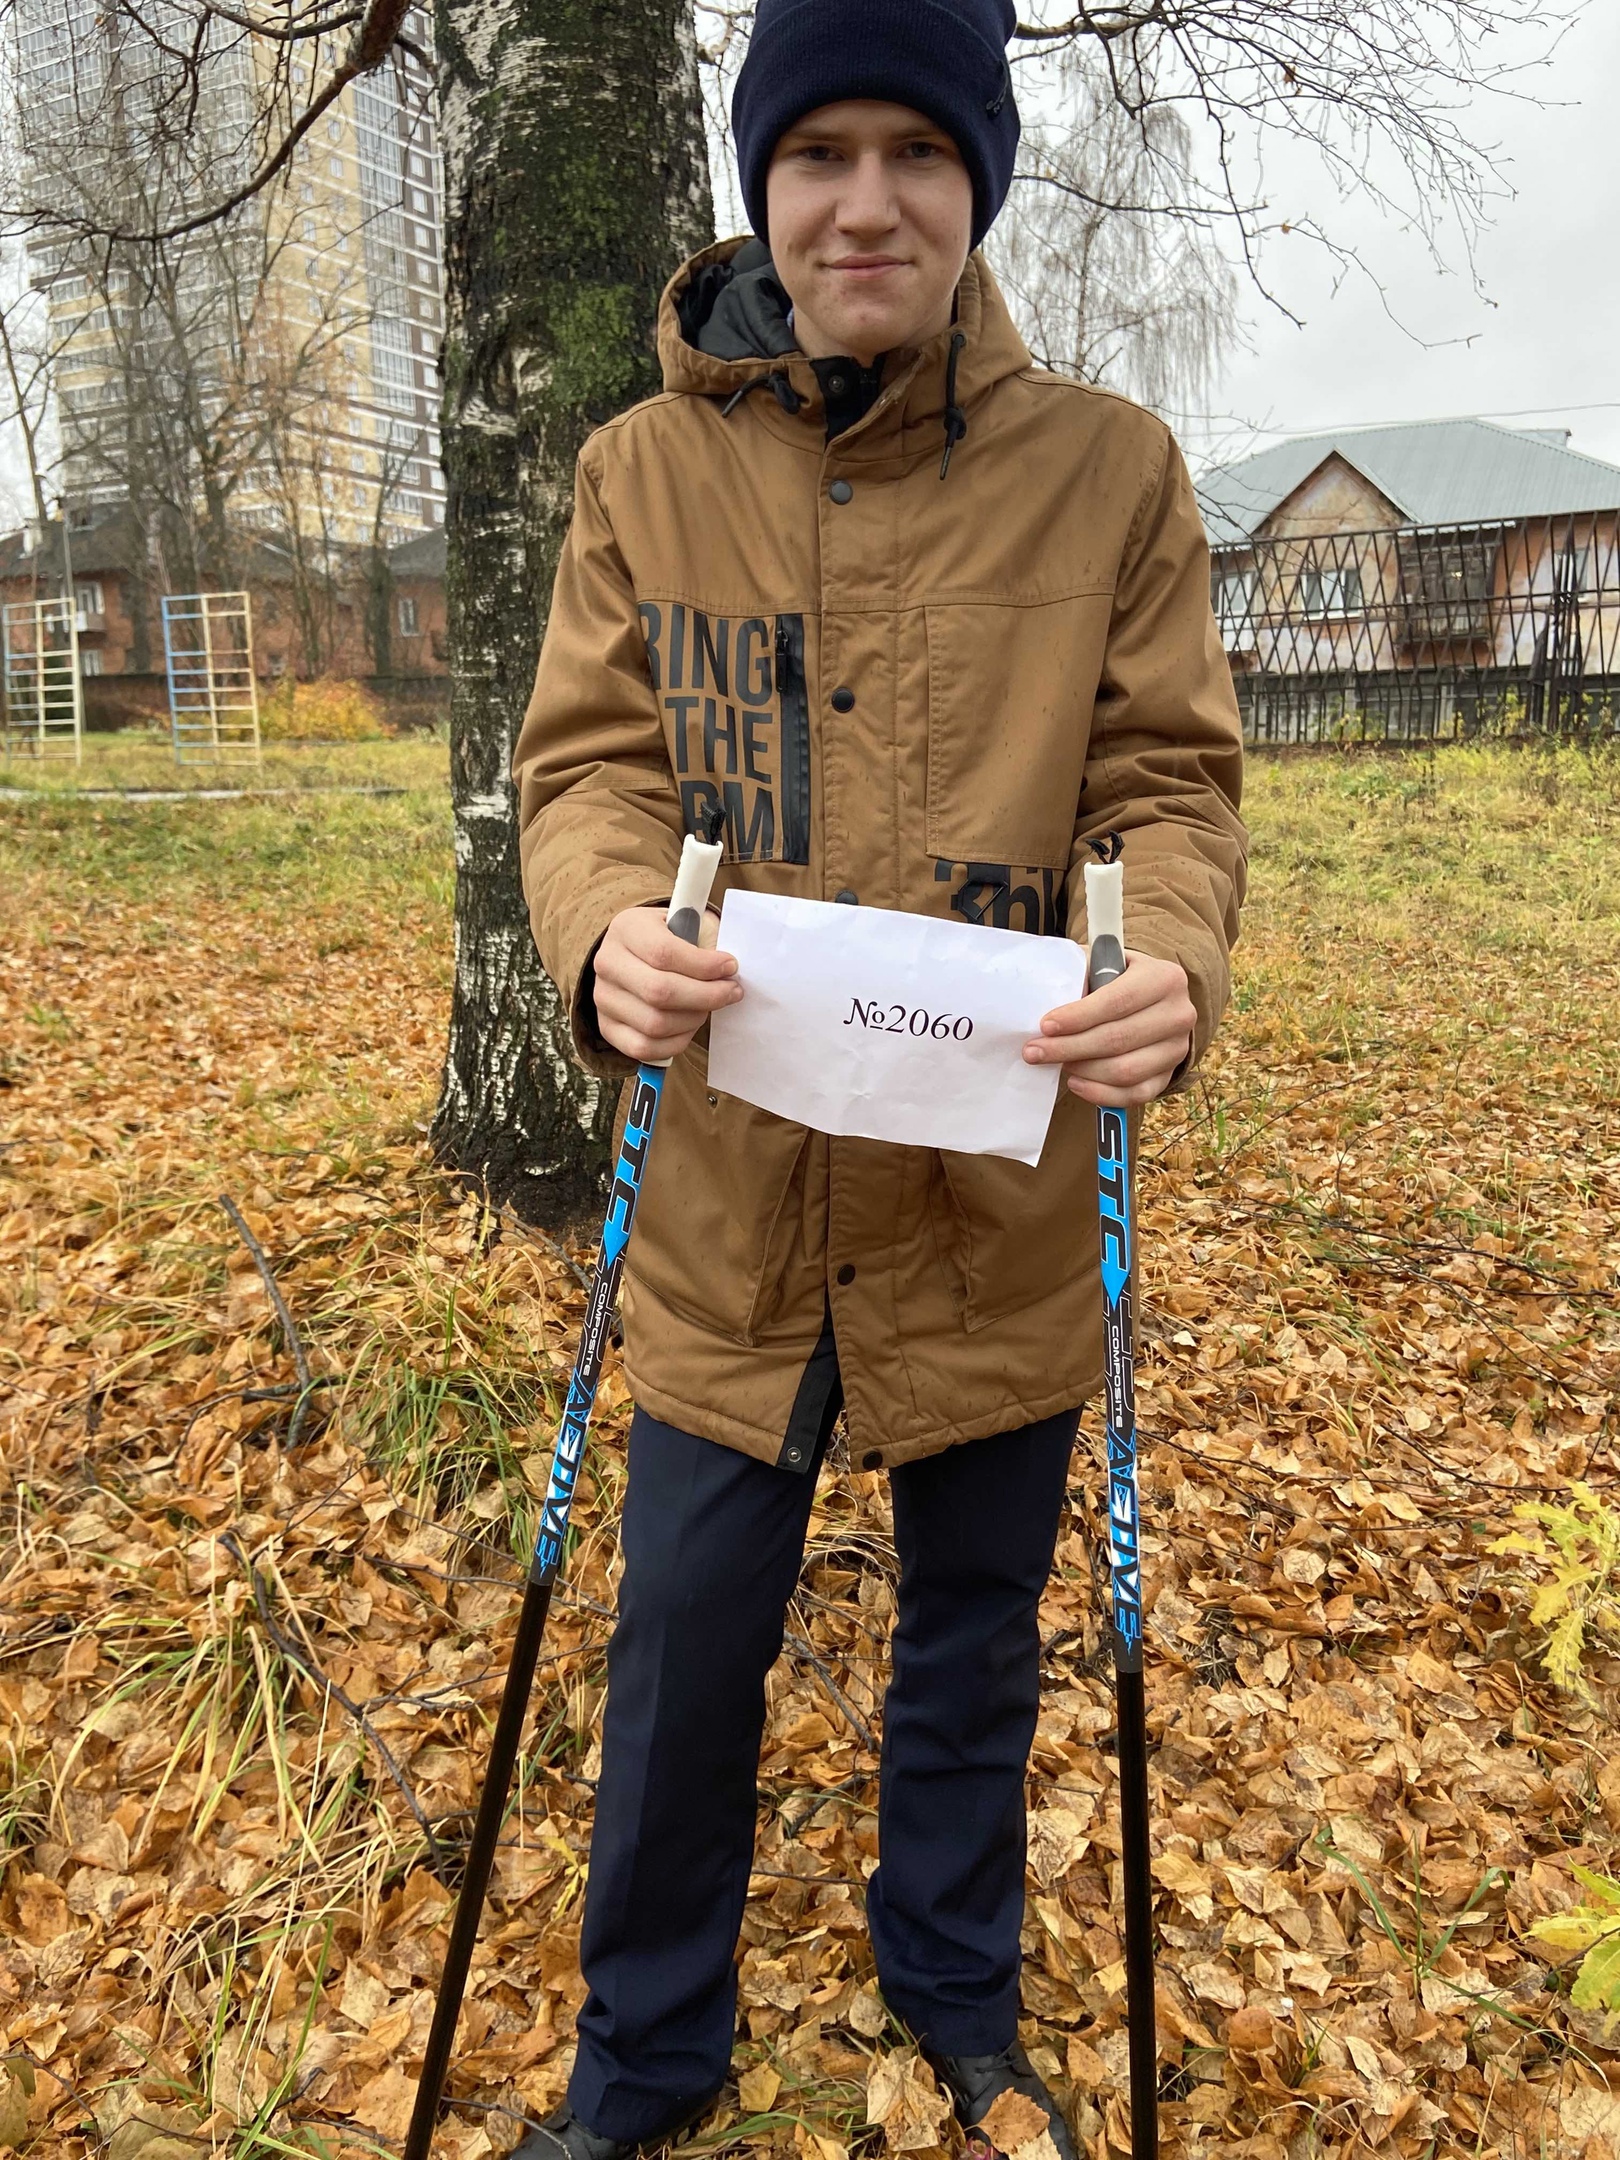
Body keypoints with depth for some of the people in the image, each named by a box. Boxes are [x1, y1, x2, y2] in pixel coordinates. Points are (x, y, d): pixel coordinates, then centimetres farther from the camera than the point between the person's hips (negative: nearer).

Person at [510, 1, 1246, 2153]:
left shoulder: (1110, 470, -2)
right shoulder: (645, 466, 2)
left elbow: (1166, 777, -3)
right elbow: (589, 758, -2)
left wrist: (1173, 964, -25)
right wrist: (610, 928, -24)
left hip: (1000, 1205, 0)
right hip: (731, 1197, 1)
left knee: (973, 1651, 20)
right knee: (682, 1662, 14)